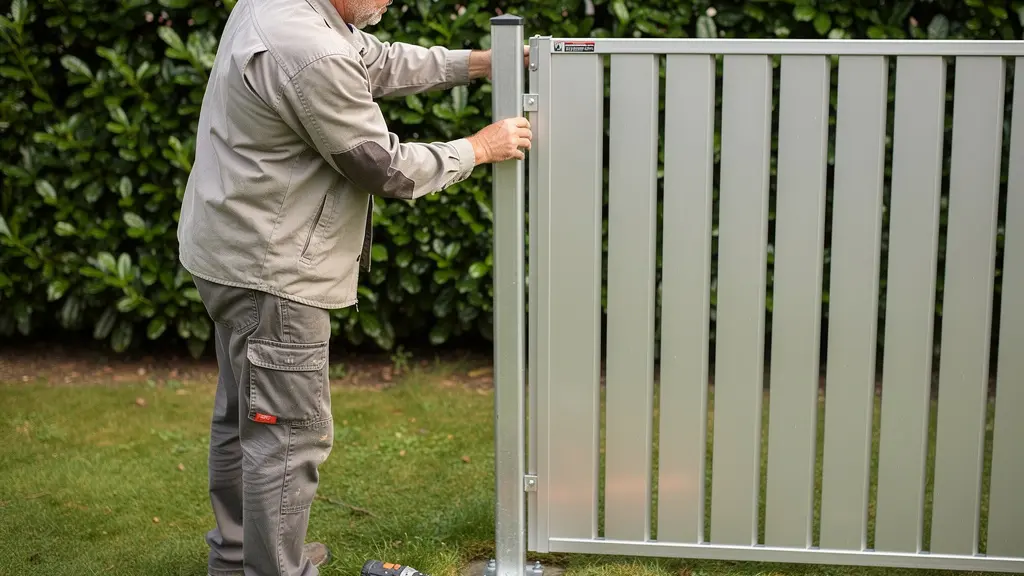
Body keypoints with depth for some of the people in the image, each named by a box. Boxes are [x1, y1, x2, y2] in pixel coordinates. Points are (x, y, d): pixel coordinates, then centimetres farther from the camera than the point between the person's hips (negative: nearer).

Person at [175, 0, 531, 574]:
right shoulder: (313, 57, -28)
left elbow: (377, 62, 15)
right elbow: (387, 167, -18)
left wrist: (475, 62, 11)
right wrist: (478, 149, -5)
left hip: (236, 255, 11)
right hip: (269, 271, -11)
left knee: (244, 415, 22)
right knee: (291, 435, -2)